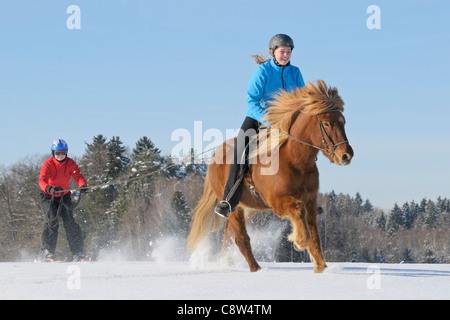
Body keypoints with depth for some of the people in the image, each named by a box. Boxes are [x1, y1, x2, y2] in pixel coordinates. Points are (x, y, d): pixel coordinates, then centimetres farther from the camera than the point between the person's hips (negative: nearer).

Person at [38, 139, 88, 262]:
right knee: (52, 222, -19)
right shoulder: (48, 164, -17)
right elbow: (42, 180, -32)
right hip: (48, 197, -3)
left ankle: (77, 253, -3)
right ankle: (48, 252, -16)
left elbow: (78, 175, -20)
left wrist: (83, 185, -44)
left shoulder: (70, 163, -8)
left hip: (64, 196, 3)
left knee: (70, 222, -7)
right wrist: (49, 188, -54)